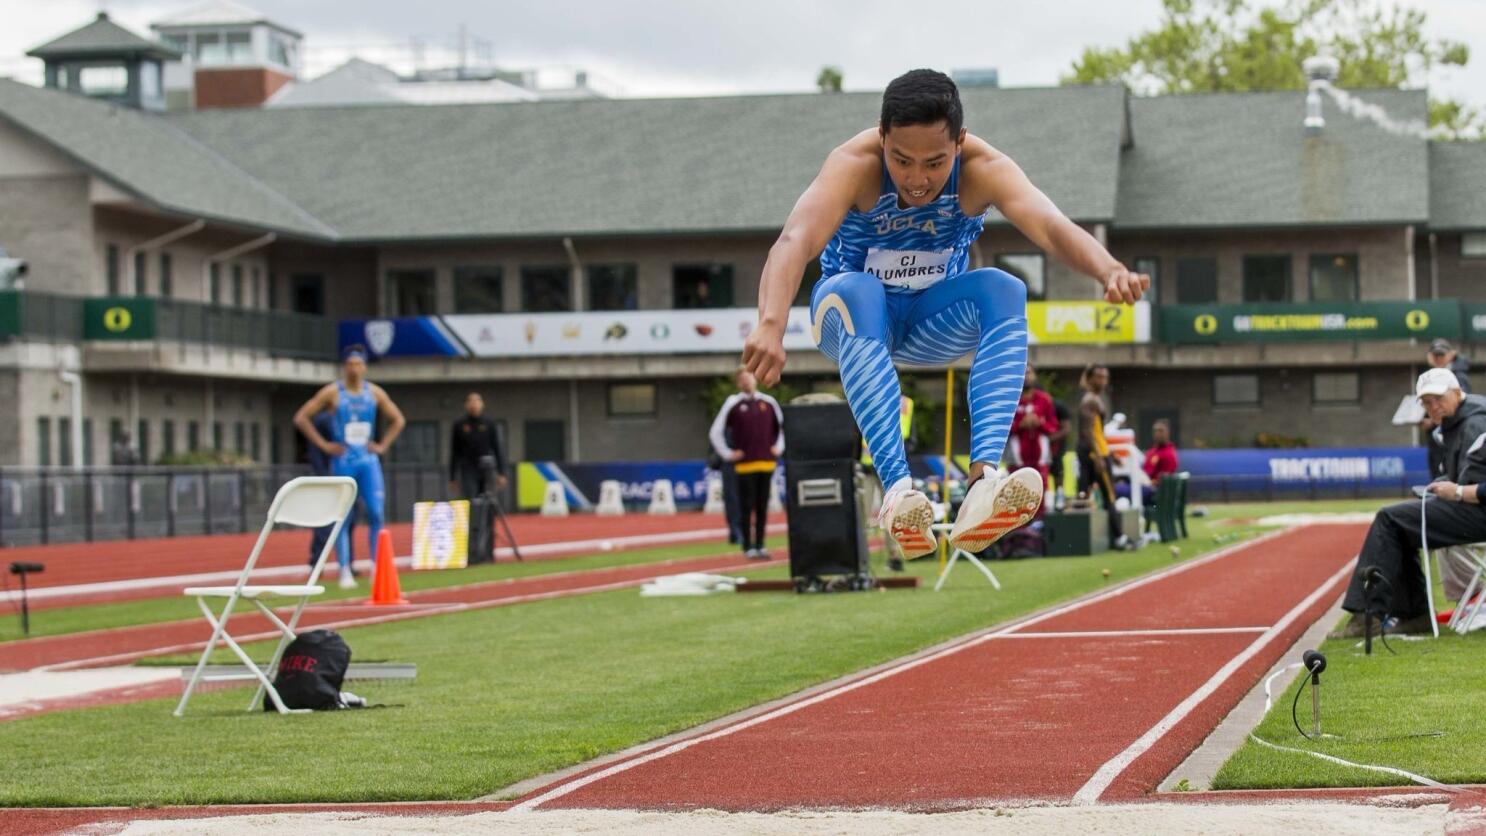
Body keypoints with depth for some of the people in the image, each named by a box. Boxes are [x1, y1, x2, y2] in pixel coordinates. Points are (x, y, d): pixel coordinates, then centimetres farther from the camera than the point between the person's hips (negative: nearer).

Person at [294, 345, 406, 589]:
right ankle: (345, 572, 3)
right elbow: (301, 418, -4)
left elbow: (398, 420, 17)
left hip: (368, 460, 2)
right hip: (342, 461, -2)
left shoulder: (374, 393, 5)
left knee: (376, 513, -6)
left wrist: (382, 445, 6)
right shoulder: (332, 392, -3)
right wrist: (323, 444, -8)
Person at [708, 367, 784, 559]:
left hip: (767, 463, 3)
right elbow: (715, 432, 3)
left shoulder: (768, 402, 10)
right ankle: (748, 547, 0)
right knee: (746, 507, -4)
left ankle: (760, 545, 10)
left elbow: (782, 426, 24)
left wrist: (779, 447, 12)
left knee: (762, 507, 5)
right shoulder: (733, 404, 1)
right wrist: (727, 454, -1)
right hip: (745, 465, -3)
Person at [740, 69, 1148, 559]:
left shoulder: (984, 170, -21)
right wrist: (772, 325, -62)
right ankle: (897, 488, -48)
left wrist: (1108, 271, -59)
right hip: (856, 313, -2)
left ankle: (983, 477, -44)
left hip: (936, 324, 2)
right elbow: (795, 241, -43)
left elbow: (1052, 228, -37)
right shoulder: (854, 165, -26)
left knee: (1005, 290, -29)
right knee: (857, 291, -37)